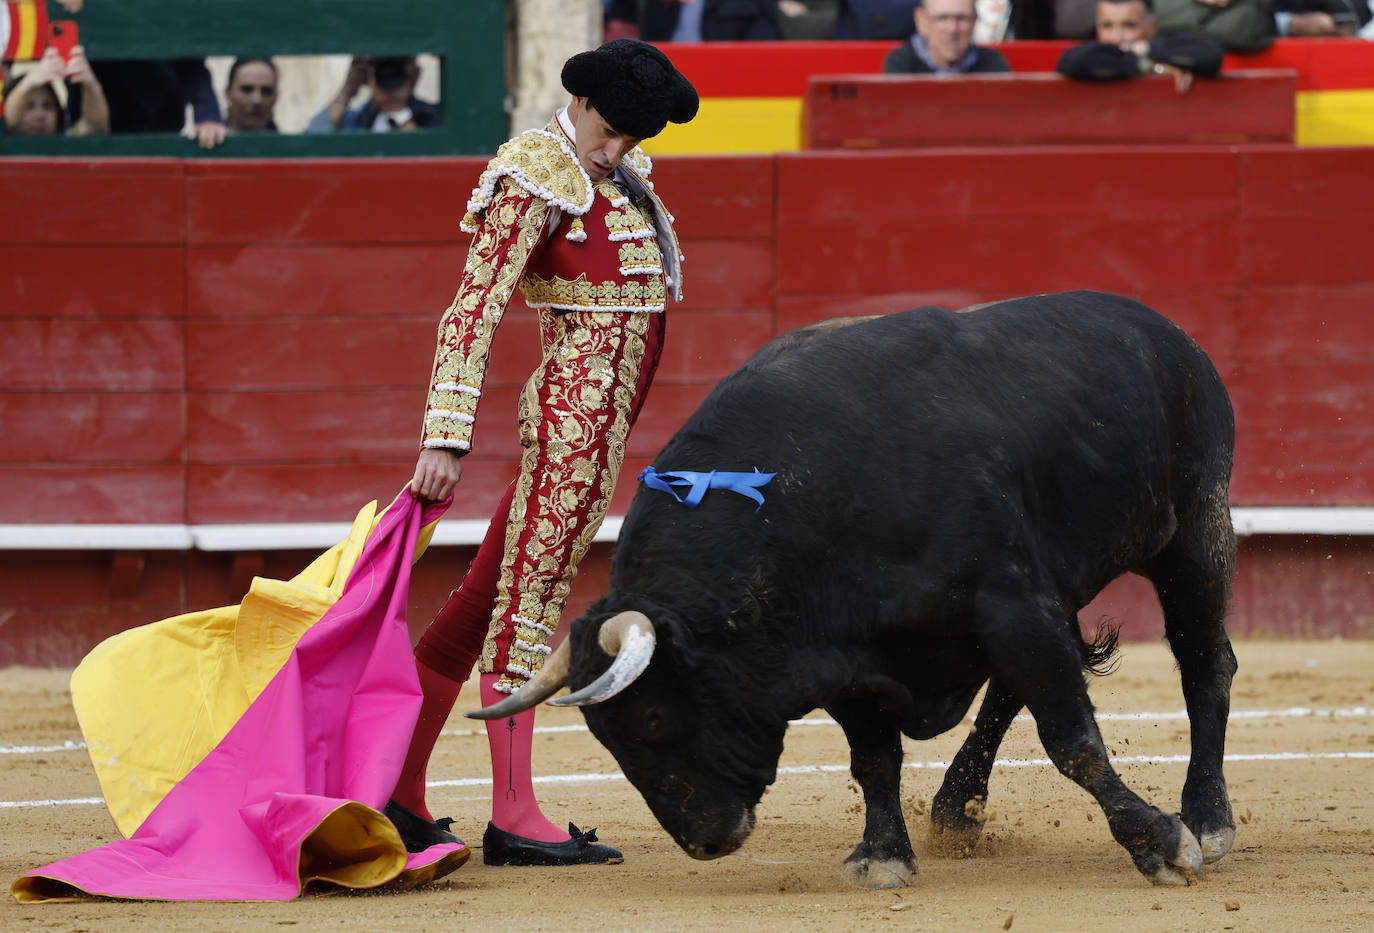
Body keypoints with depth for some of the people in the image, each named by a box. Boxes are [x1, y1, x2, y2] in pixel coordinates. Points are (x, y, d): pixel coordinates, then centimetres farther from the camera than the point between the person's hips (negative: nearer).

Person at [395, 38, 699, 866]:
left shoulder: (620, 172, 14)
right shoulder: (537, 181, -13)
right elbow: (475, 309, -18)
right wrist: (447, 438, -24)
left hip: (603, 417, 9)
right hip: (576, 414, -9)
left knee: (490, 595, 11)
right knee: (530, 599, -8)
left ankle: (397, 789, 16)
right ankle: (514, 819, -8)